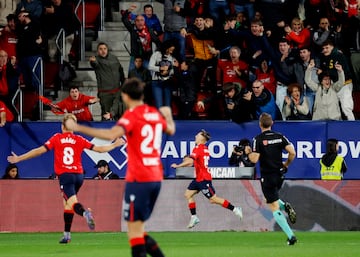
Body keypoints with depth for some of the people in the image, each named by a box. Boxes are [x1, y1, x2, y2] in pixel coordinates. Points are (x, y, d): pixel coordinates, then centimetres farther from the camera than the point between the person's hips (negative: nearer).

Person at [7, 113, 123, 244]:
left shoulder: (57, 138, 1)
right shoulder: (79, 140, 7)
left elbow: (40, 150, -3)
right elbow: (99, 149, 8)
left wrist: (19, 158, 2)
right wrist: (114, 145, 25)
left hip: (65, 175, -4)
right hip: (79, 175, 4)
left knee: (73, 203, -12)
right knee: (67, 203, 19)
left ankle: (85, 213, -46)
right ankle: (67, 234, 20)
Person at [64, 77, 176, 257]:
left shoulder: (132, 115, -11)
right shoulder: (155, 113, 11)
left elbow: (112, 134, -29)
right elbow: (171, 130, 32)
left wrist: (79, 128, -29)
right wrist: (168, 114, 53)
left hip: (138, 179, -7)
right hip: (156, 178, 8)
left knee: (134, 230, -5)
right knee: (139, 230, 16)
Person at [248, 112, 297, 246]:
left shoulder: (258, 139, -10)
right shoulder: (280, 137, 1)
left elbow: (254, 159, -17)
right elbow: (292, 152, -7)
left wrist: (247, 153, 4)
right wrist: (286, 164, 10)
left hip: (267, 177, -5)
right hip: (279, 175, 5)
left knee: (274, 208, -1)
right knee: (272, 199, 30)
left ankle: (291, 236, -11)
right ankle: (286, 206, -2)